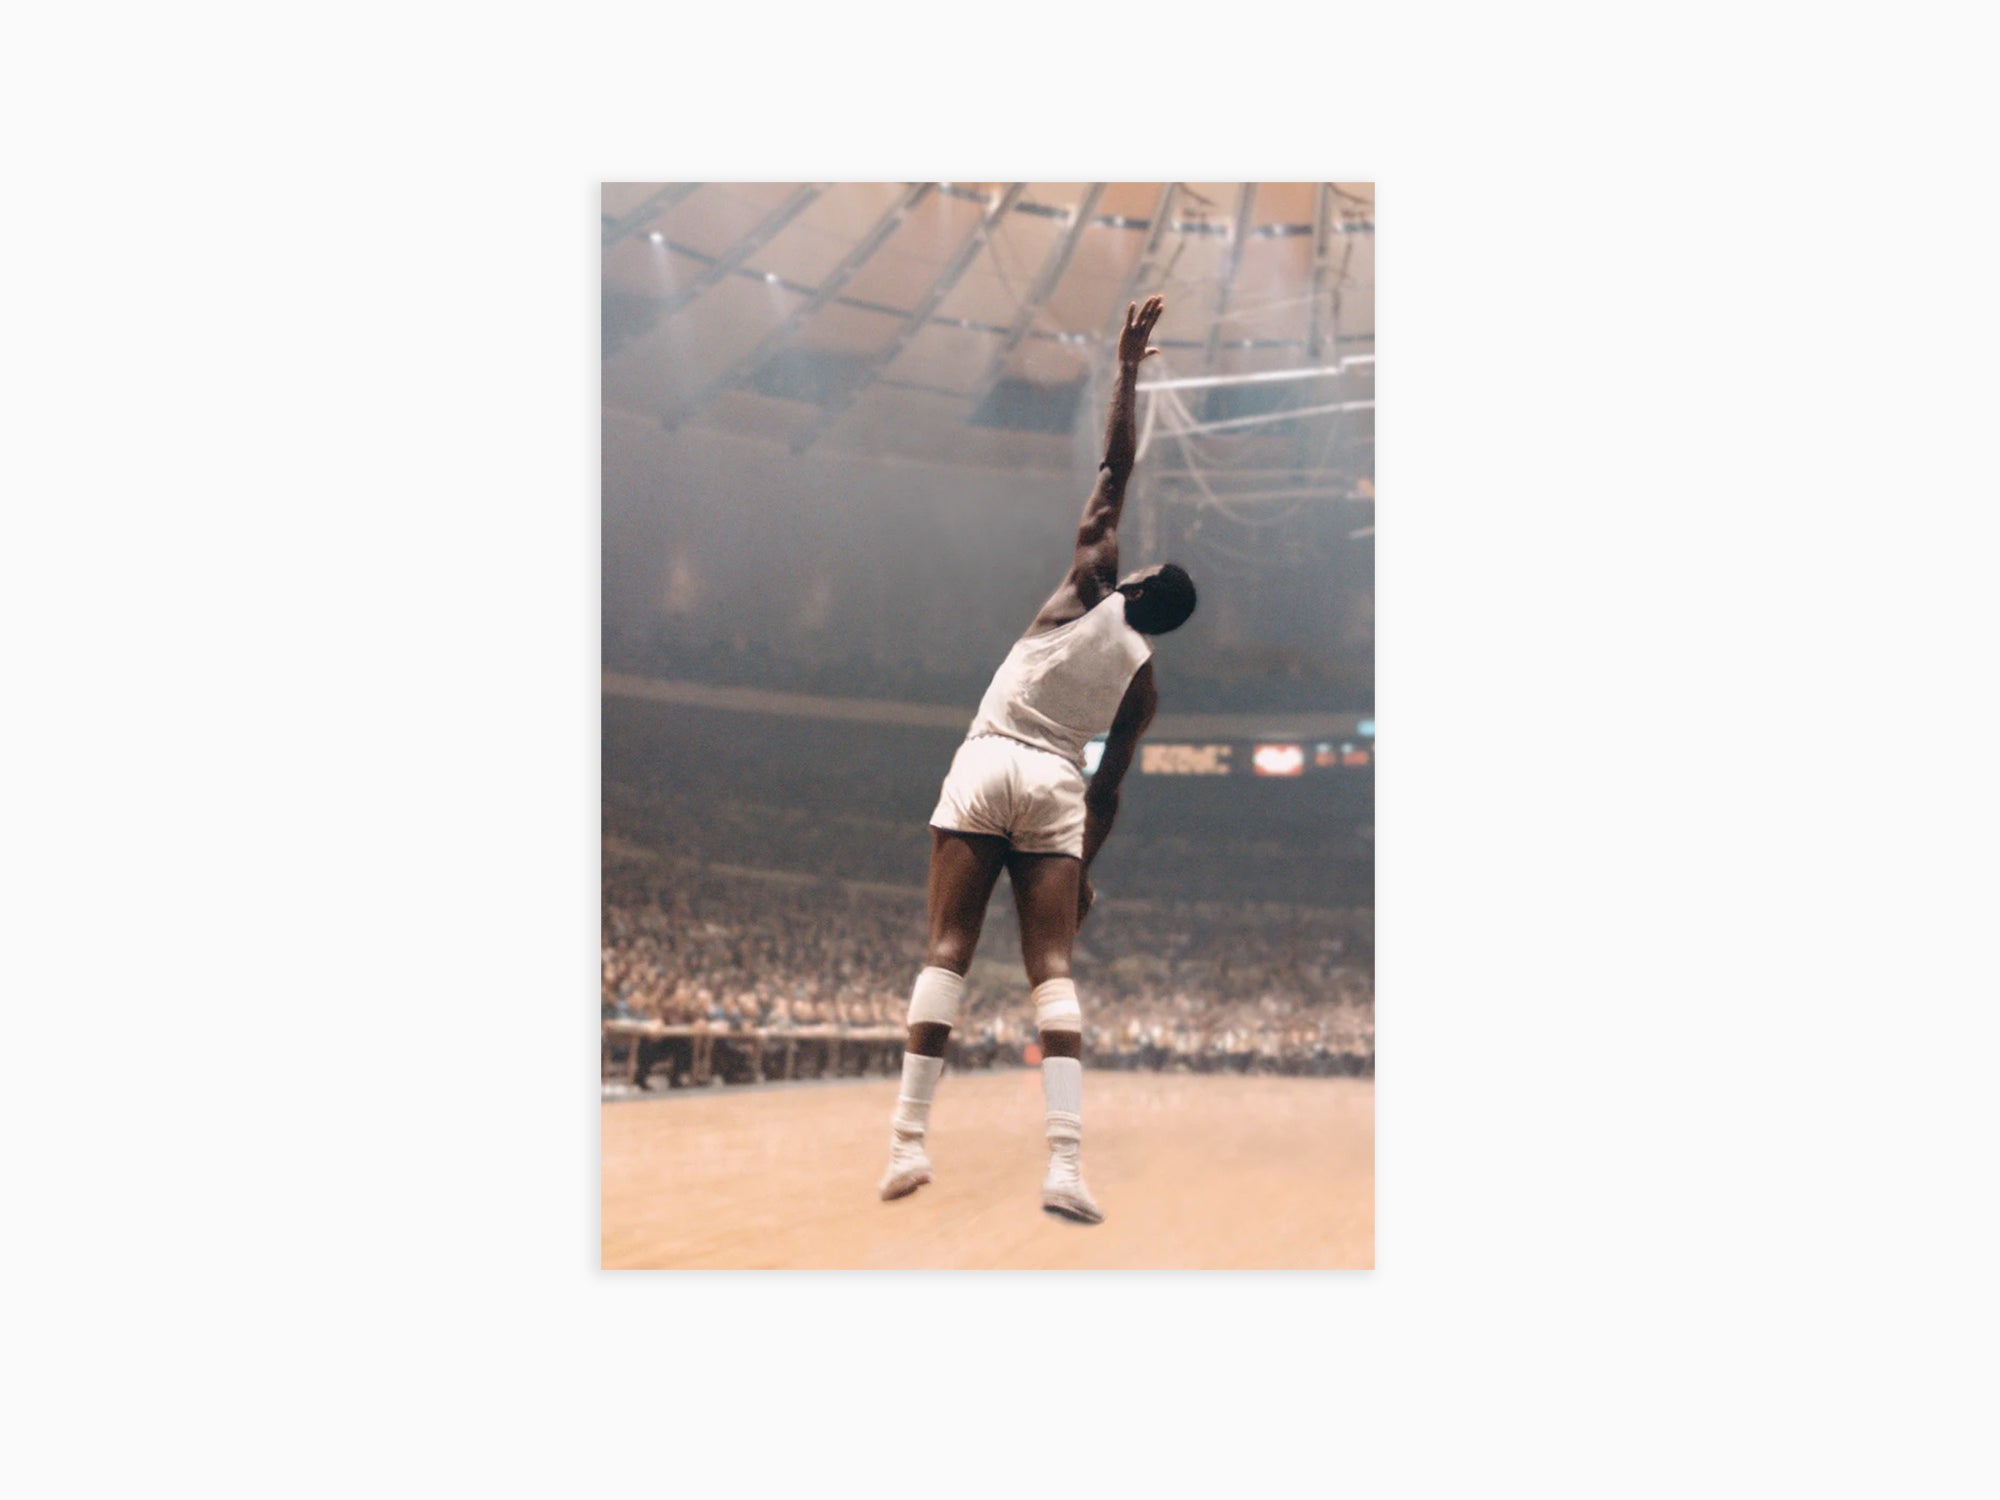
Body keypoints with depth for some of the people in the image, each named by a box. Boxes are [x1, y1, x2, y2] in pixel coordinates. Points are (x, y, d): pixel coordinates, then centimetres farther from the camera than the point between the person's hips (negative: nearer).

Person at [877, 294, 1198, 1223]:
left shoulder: (1091, 586, 7)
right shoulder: (1143, 677, 13)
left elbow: (1116, 468, 8)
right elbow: (1109, 787, 14)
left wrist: (1128, 364, 15)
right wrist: (1085, 867, 23)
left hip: (986, 765, -1)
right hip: (1056, 788, 2)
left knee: (947, 952, -3)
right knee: (1053, 970, -1)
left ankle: (908, 1145, -8)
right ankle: (1065, 1165, -14)